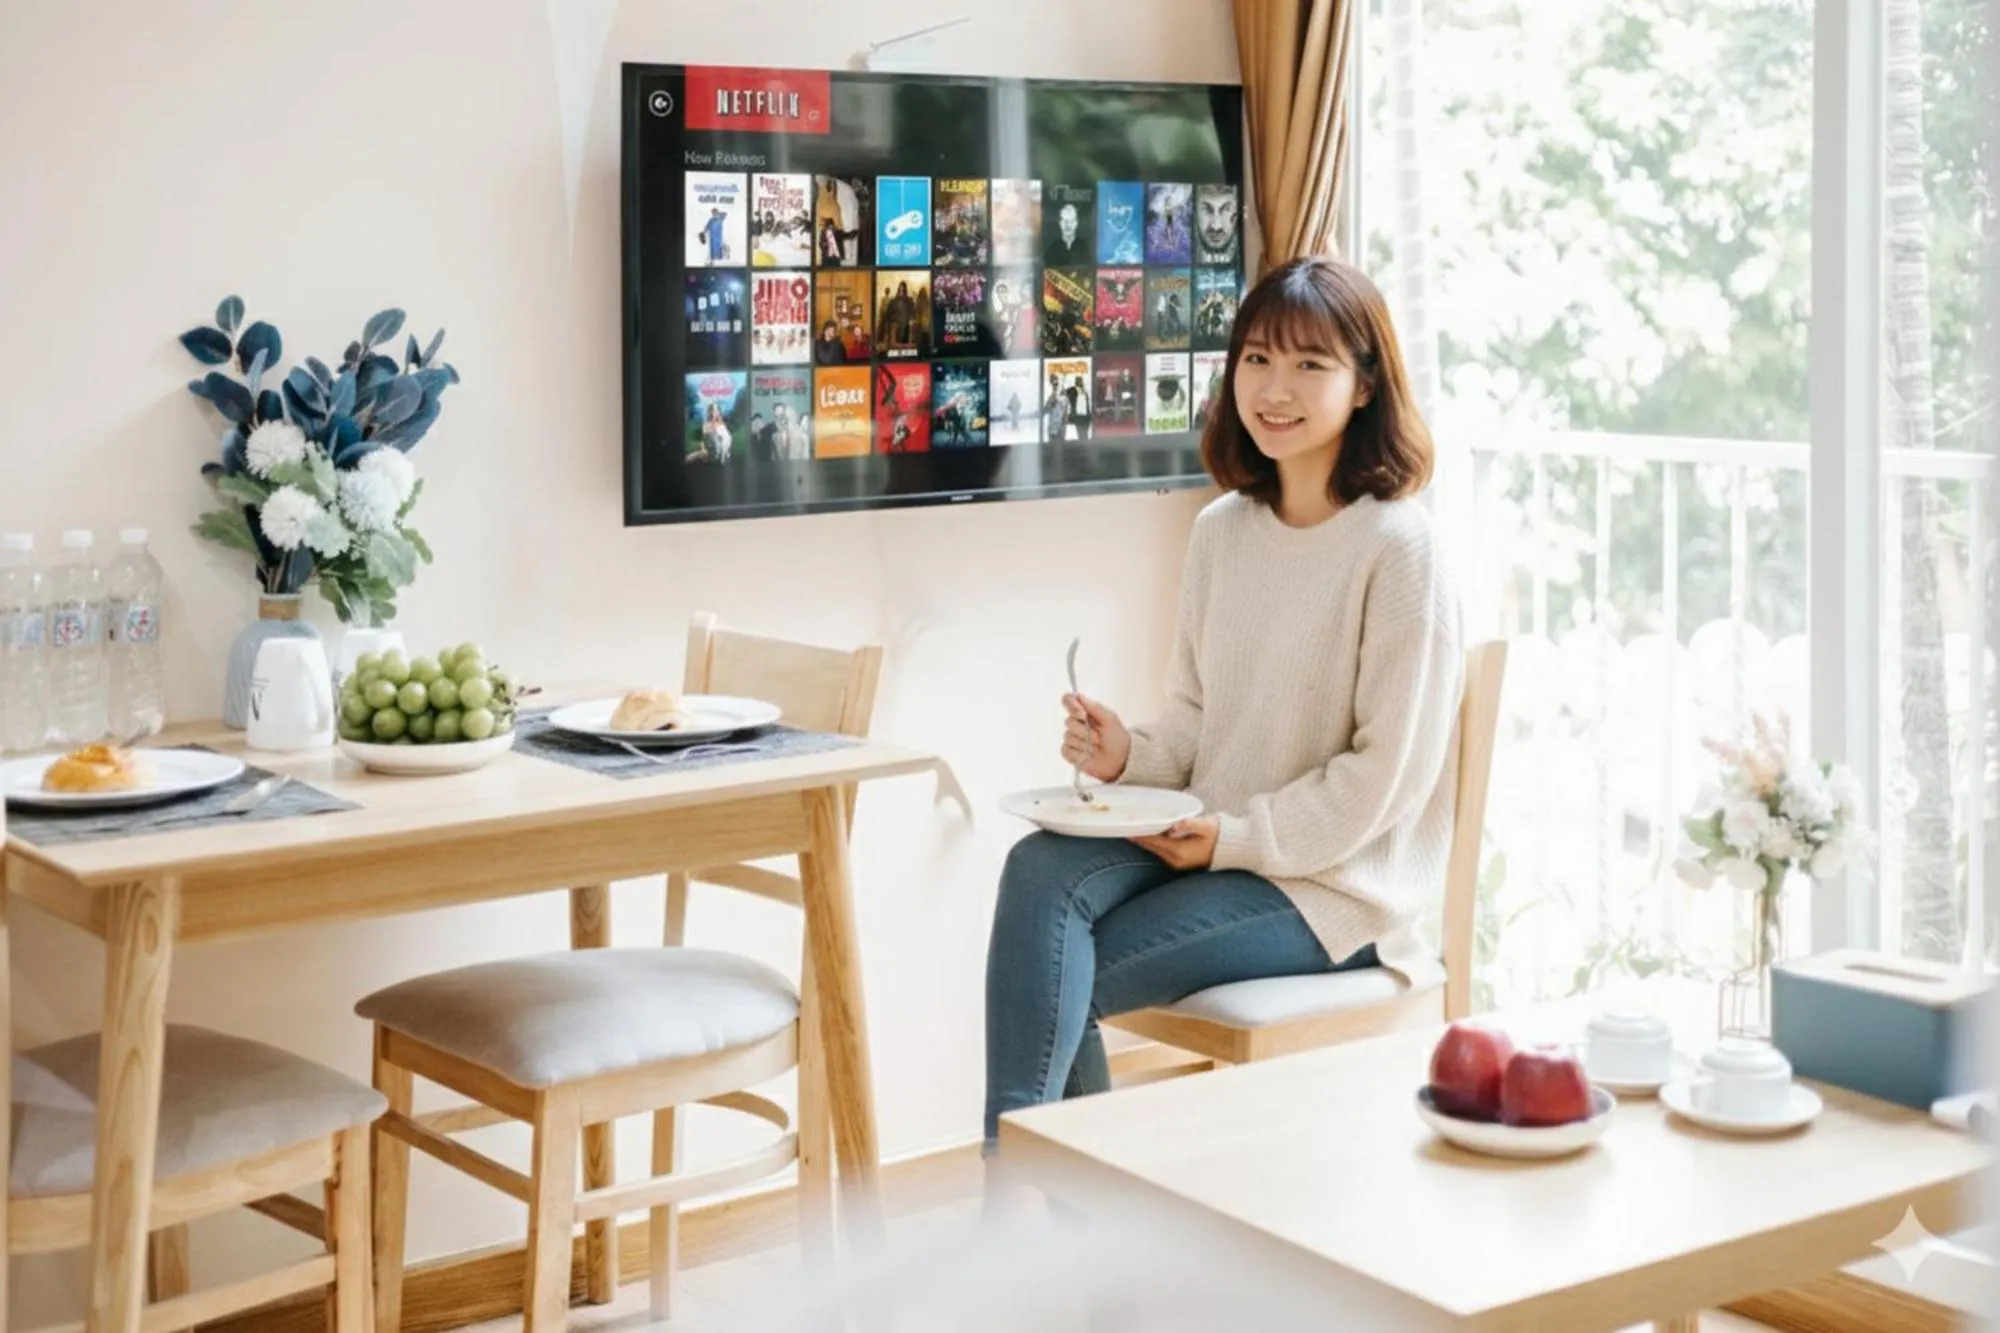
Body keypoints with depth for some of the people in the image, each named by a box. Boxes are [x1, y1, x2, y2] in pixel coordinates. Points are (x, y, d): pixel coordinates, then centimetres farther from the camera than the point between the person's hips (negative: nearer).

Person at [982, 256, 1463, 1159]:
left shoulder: (1396, 545, -12)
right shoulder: (1221, 532, 9)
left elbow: (1387, 771, -13)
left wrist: (1237, 837, -15)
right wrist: (1128, 756, -5)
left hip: (1331, 881, -6)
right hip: (1208, 843, 6)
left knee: (1058, 980, -22)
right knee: (1039, 868, -24)